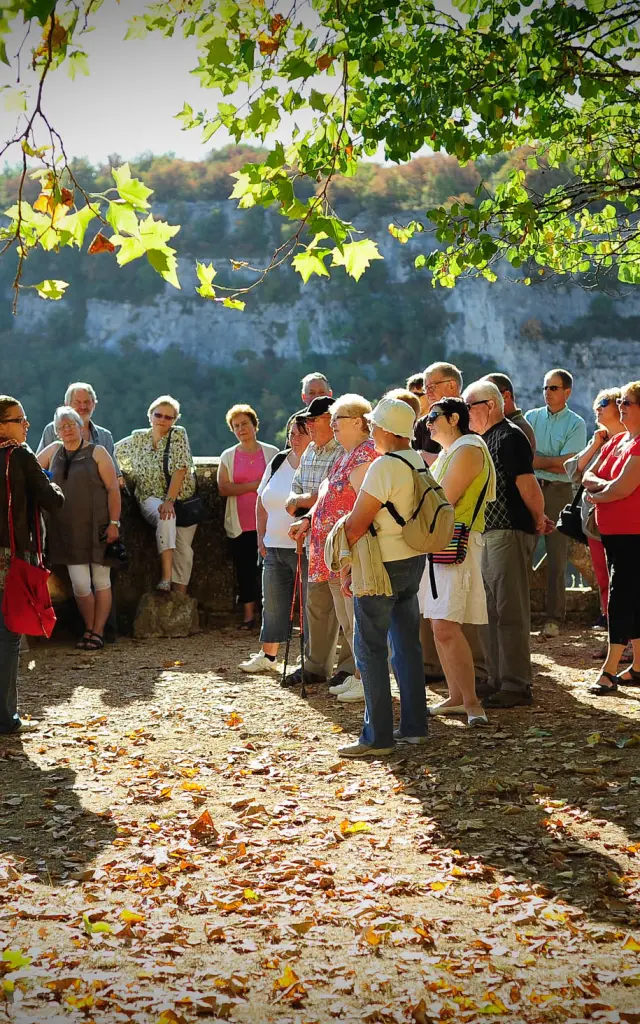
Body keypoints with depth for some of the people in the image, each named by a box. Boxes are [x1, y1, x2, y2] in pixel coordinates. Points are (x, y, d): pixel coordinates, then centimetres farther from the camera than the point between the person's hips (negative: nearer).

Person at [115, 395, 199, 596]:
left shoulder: (178, 435, -2)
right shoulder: (138, 438, 5)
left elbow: (180, 470, -13)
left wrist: (170, 500, -24)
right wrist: (129, 475, 6)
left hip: (182, 500, 1)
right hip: (151, 498, -1)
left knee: (184, 550, -8)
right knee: (166, 518, -34)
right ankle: (166, 578, -43)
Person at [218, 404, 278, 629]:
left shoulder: (272, 453, 7)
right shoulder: (228, 456, 9)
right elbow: (223, 488, -2)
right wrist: (254, 485, -10)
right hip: (240, 525, 2)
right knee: (244, 569, 2)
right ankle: (248, 615, 7)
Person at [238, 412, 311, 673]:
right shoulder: (277, 462, 11)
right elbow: (262, 502, 19)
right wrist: (262, 537, 14)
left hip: (305, 549, -6)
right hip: (275, 547, 7)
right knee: (272, 603, 14)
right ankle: (267, 656, 26)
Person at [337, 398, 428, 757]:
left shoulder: (384, 466, -18)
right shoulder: (420, 462, 7)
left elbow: (356, 526, -17)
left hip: (383, 565, -8)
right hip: (414, 559, 8)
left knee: (370, 649, -2)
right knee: (407, 643, 15)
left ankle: (378, 737, -2)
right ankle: (415, 725, 20)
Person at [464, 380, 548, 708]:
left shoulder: (510, 437, -12)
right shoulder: (484, 440, 17)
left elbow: (527, 483, -18)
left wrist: (538, 520, -7)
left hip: (510, 533, -10)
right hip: (487, 533, 10)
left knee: (510, 611, -7)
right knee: (490, 612, 13)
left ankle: (516, 687, -3)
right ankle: (498, 681, 21)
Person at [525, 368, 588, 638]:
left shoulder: (576, 424, 2)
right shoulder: (530, 418, 13)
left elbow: (566, 464, -7)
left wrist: (535, 459, -5)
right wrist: (552, 461, -7)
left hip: (558, 492, -3)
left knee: (557, 558, -1)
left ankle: (554, 618, 3)